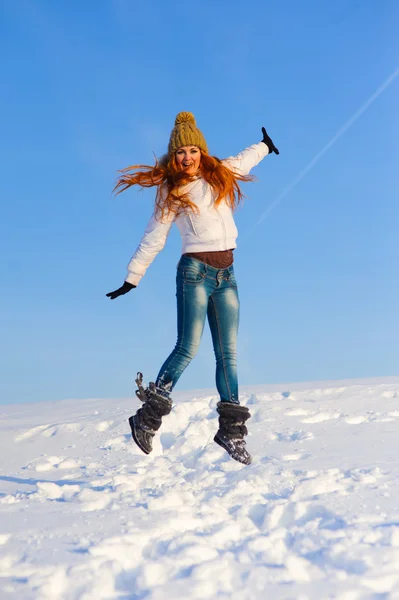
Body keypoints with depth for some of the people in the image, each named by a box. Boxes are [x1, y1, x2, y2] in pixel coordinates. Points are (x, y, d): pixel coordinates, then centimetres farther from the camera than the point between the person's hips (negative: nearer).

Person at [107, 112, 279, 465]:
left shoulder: (222, 173, 12)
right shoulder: (172, 192, 1)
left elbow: (244, 159, 35)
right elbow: (153, 239, 3)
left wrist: (265, 146, 52)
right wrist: (132, 278, 1)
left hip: (226, 275, 5)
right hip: (195, 271, -4)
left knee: (228, 353, 1)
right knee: (188, 348, -14)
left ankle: (231, 431, 5)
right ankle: (147, 418, -8)